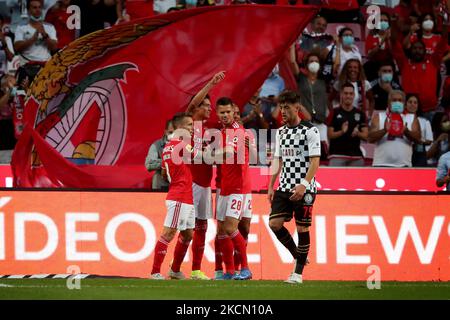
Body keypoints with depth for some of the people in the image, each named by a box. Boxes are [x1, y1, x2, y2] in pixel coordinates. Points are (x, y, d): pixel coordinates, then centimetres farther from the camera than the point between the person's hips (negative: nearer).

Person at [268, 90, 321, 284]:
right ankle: (297, 254, 16)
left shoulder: (310, 131, -7)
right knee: (274, 223, -6)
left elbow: (315, 161, -13)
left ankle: (298, 272, 4)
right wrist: (271, 186, 13)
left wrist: (304, 184, -23)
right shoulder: (280, 132, 13)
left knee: (302, 228, -3)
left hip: (304, 189, -6)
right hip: (285, 187, 6)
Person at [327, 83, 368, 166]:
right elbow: (330, 135, -1)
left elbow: (365, 136, 5)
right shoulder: (335, 113, 3)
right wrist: (342, 132, -20)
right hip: (337, 154, -3)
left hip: (356, 156, 3)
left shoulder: (360, 114, 10)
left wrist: (357, 133, -17)